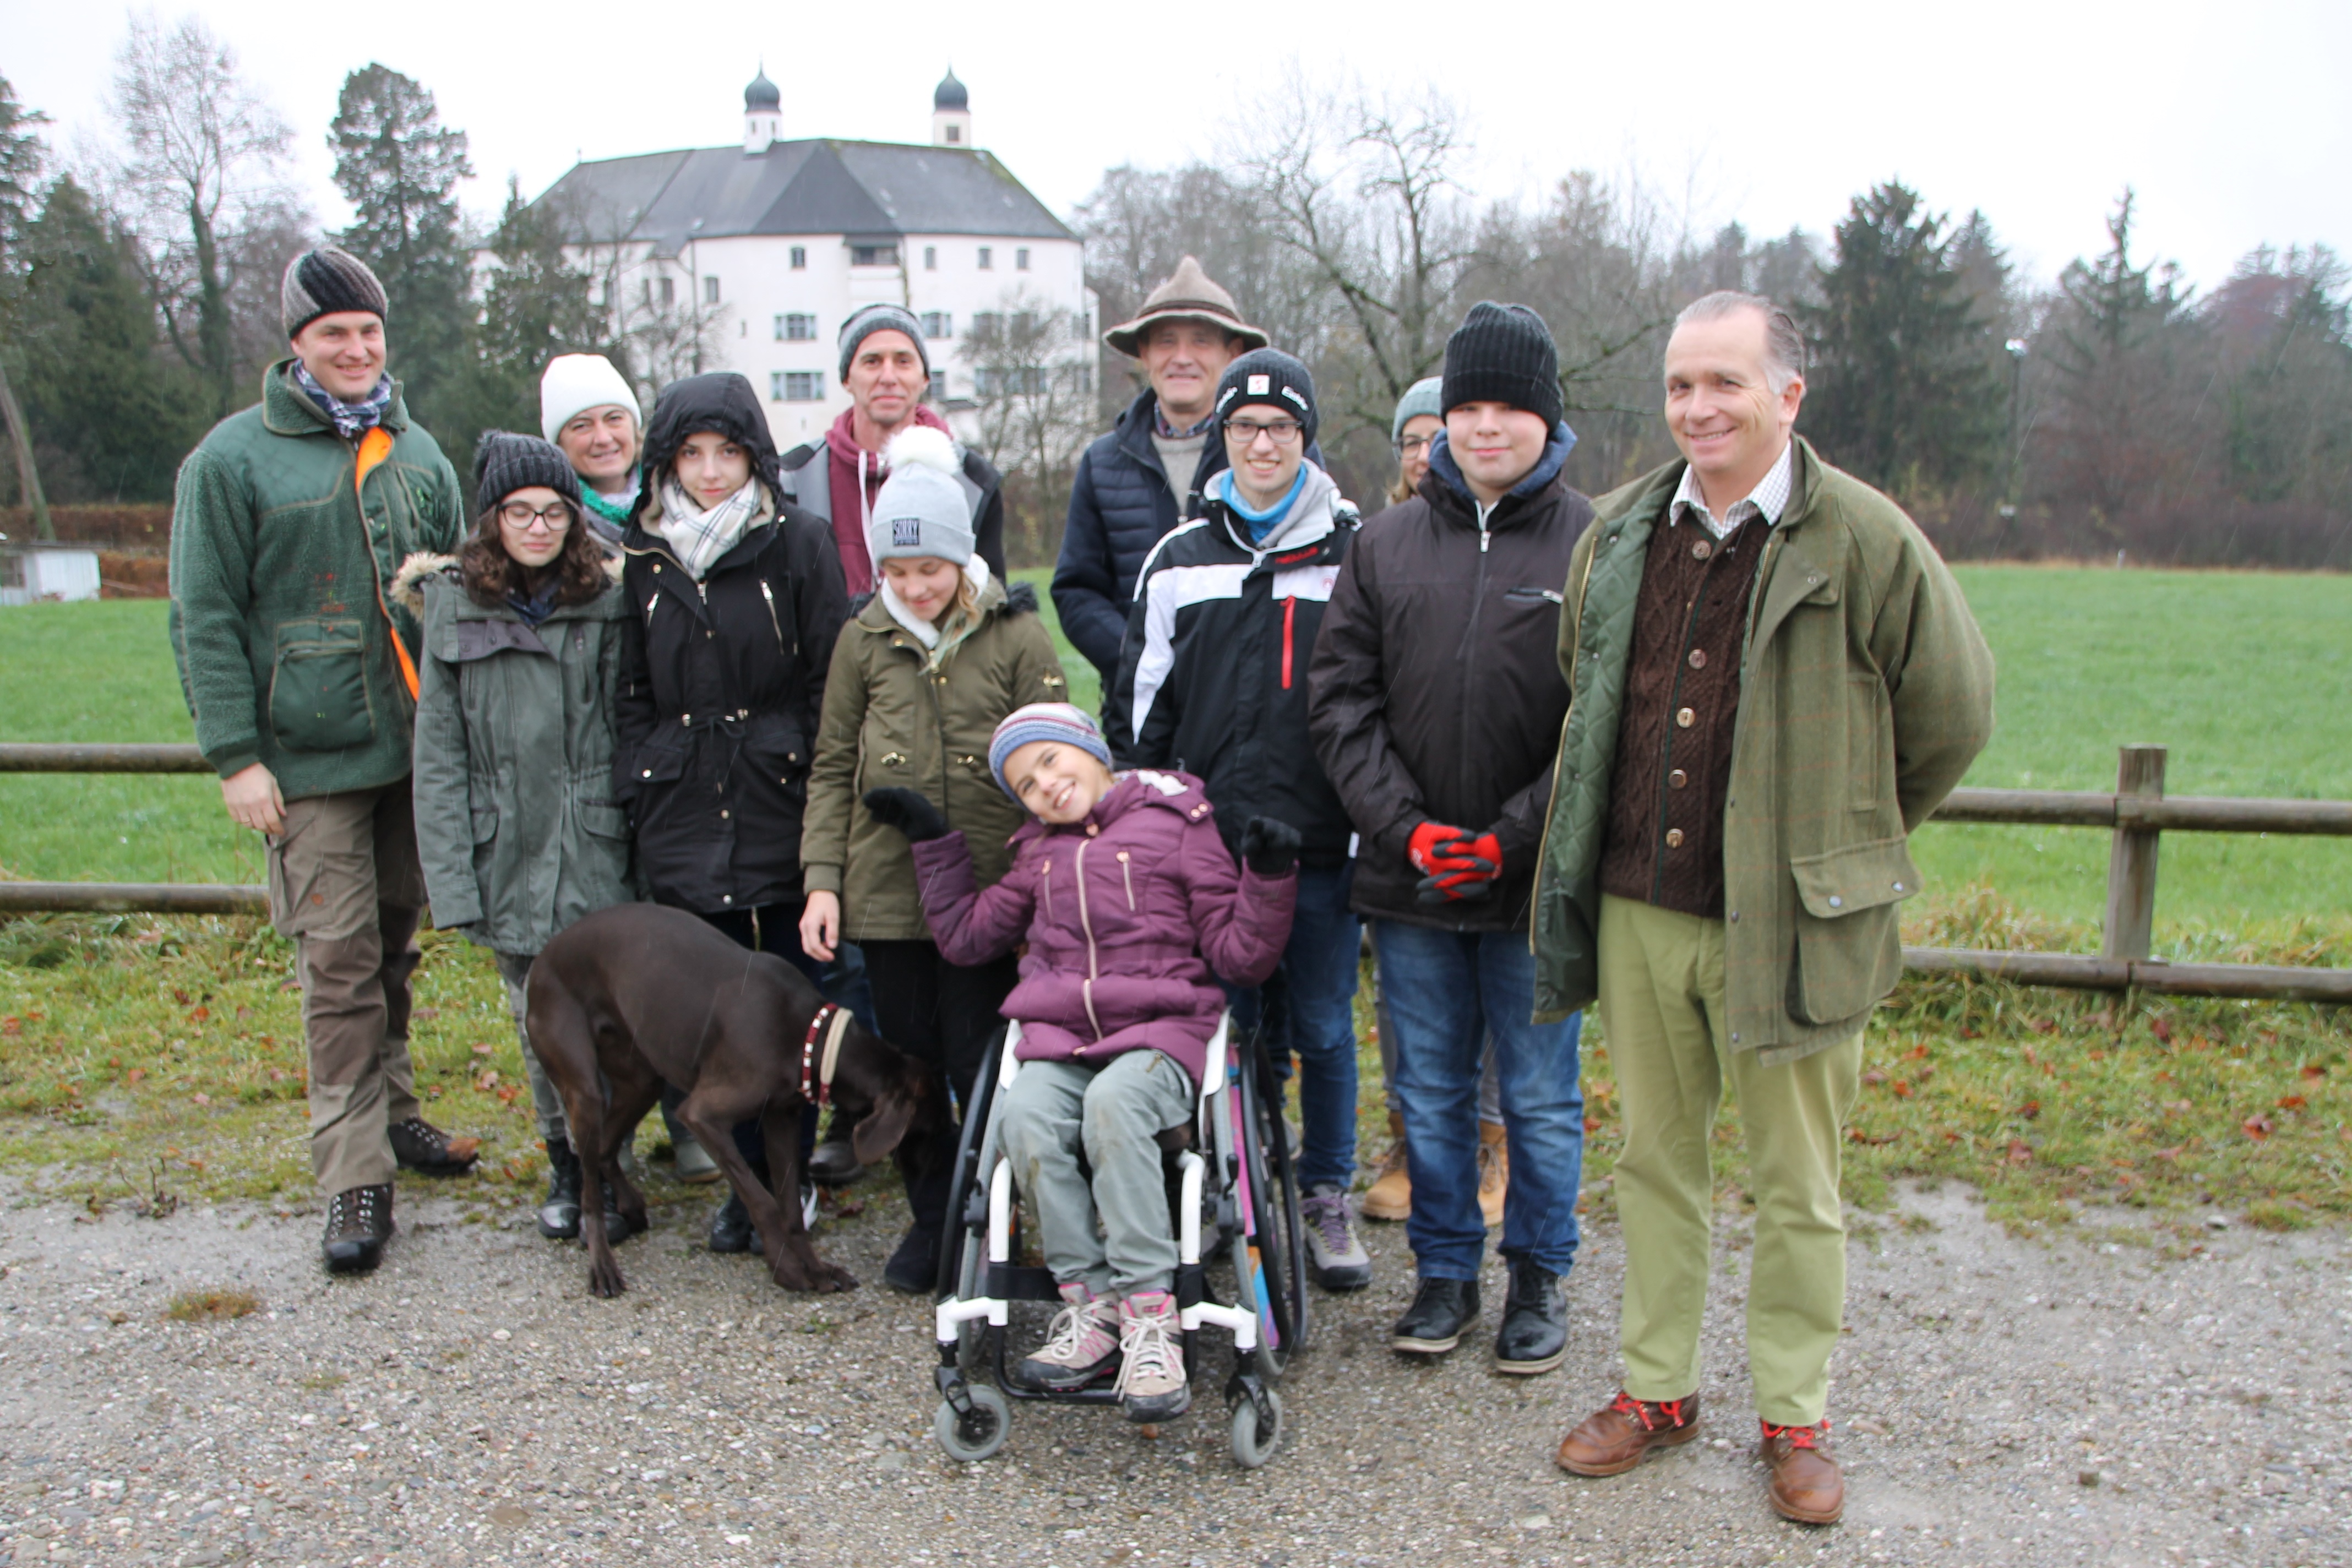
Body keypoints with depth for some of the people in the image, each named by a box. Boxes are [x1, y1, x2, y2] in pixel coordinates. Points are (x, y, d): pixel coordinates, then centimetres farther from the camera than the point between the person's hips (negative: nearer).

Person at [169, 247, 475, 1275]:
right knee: (338, 962, -6)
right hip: (310, 759, -5)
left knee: (395, 945, 14)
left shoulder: (416, 452, 13)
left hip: (417, 749, 5)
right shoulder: (232, 460, -2)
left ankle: (390, 1110, 30)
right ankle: (355, 1176, 0)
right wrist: (234, 754, -11)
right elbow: (204, 620, -4)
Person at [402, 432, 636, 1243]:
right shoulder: (453, 607, 3)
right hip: (509, 859, 1)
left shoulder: (608, 601, 1)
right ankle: (565, 1166, 28)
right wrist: (452, 878, -5)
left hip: (599, 852, -1)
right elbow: (440, 756, 2)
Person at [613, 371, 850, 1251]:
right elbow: (630, 693, 14)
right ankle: (748, 1182, 18)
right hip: (684, 816, 3)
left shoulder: (799, 545, 0)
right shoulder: (643, 557, 10)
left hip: (782, 807, -3)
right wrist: (640, 794, 6)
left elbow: (831, 682, -1)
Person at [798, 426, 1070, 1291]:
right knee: (909, 1058, 10)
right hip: (886, 888, 3)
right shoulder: (865, 640, 6)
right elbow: (832, 768, 10)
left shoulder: (1017, 636, -1)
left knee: (979, 1064, -1)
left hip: (987, 888, -3)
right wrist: (823, 880, 1)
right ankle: (929, 1219, 25)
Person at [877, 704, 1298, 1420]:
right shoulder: (1039, 853, 23)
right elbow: (967, 936, 30)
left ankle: (1150, 1315, -33)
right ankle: (1091, 1305, -24)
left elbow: (1240, 957, 5)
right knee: (1026, 1112, -30)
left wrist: (1269, 879, -12)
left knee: (1112, 1101, -37)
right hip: (1059, 1037, 4)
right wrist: (932, 840, 27)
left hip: (1159, 1031, -4)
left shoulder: (1175, 824, 8)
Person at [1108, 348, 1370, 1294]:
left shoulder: (1356, 553, 4)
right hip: (1209, 841, 2)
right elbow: (1139, 706, 14)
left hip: (1324, 843, -1)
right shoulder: (1180, 560, 10)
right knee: (1232, 1028, 8)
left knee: (1323, 1029, 5)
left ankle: (1326, 1198, 22)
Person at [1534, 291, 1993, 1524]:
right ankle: (1656, 1388, 29)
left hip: (1789, 919, -4)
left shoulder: (1865, 542, -8)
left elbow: (1953, 712, 2)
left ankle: (1795, 1420, 25)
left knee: (1796, 1185, 8)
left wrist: (1846, 839, 9)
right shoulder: (1619, 533, 6)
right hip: (1638, 912, 4)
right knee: (1655, 1157, 14)